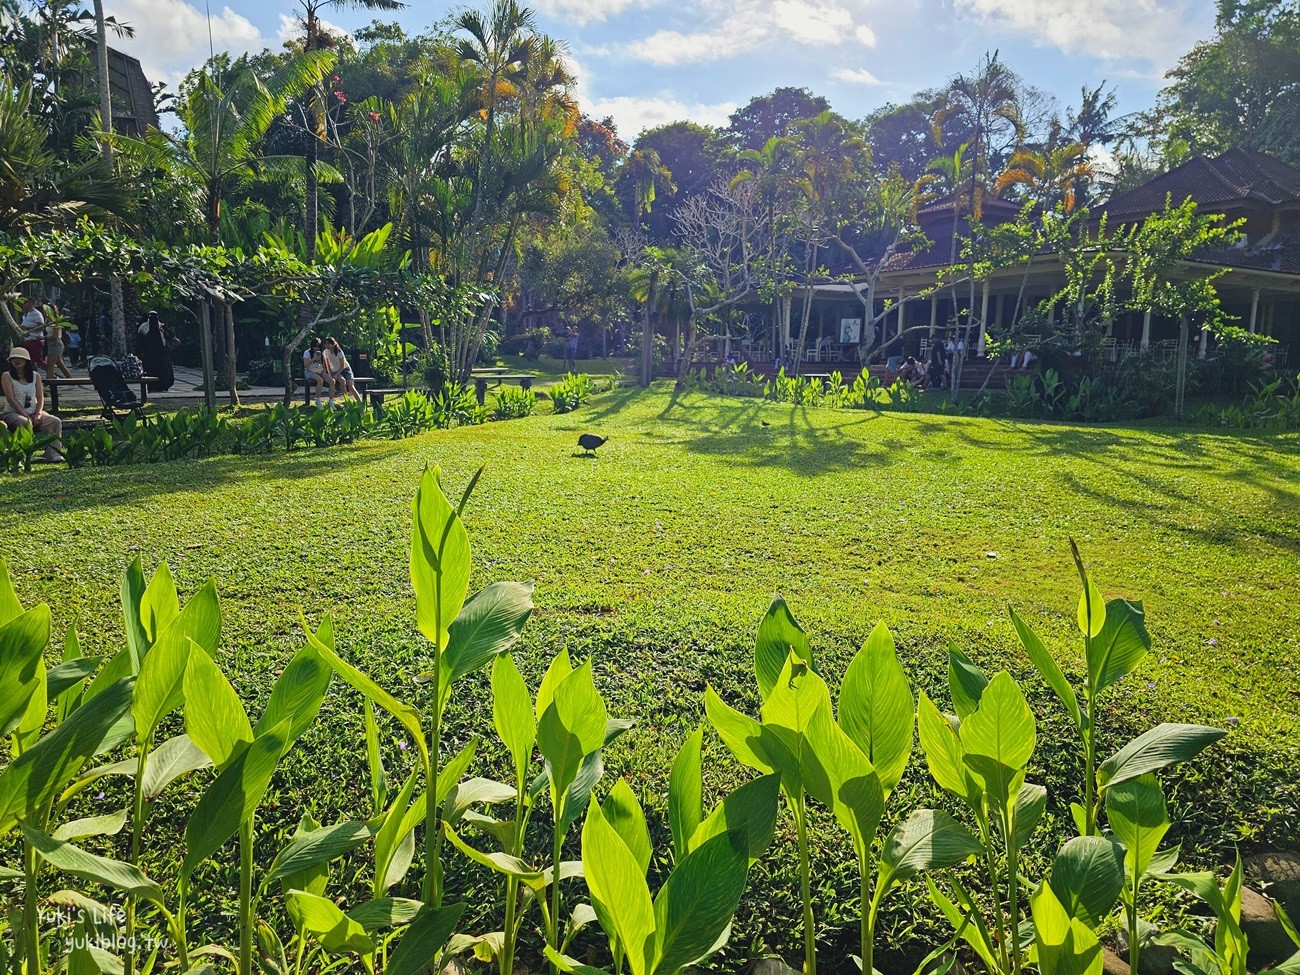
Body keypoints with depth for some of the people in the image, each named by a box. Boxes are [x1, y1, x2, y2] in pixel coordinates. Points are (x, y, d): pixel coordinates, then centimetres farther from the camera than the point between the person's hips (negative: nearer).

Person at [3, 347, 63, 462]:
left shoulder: (36, 376, 10)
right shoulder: (7, 376, 0)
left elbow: (40, 397, 6)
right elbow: (11, 399, -9)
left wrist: (38, 414, -11)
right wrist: (26, 416, -17)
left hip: (33, 412, 4)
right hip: (13, 412, -4)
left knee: (55, 421, -22)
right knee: (25, 423, -37)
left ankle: (53, 453, -26)